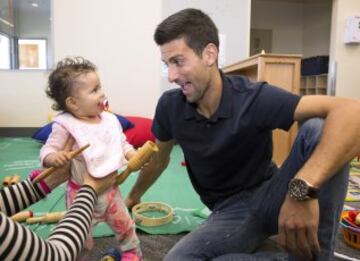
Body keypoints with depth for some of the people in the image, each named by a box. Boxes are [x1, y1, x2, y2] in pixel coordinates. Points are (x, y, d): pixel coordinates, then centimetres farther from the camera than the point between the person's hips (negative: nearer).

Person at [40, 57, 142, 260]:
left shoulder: (110, 120, -3)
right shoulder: (65, 125, -18)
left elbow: (122, 144, 6)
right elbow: (47, 151, -15)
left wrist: (134, 156, -12)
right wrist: (54, 157, -38)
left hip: (110, 188, 5)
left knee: (125, 225, 19)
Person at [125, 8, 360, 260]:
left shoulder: (254, 98, -22)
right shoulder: (170, 106, -10)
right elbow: (159, 158, 10)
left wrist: (303, 189, -48)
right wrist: (134, 197, 24)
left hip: (271, 195, -2)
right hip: (231, 209, 3)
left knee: (318, 130, -29)